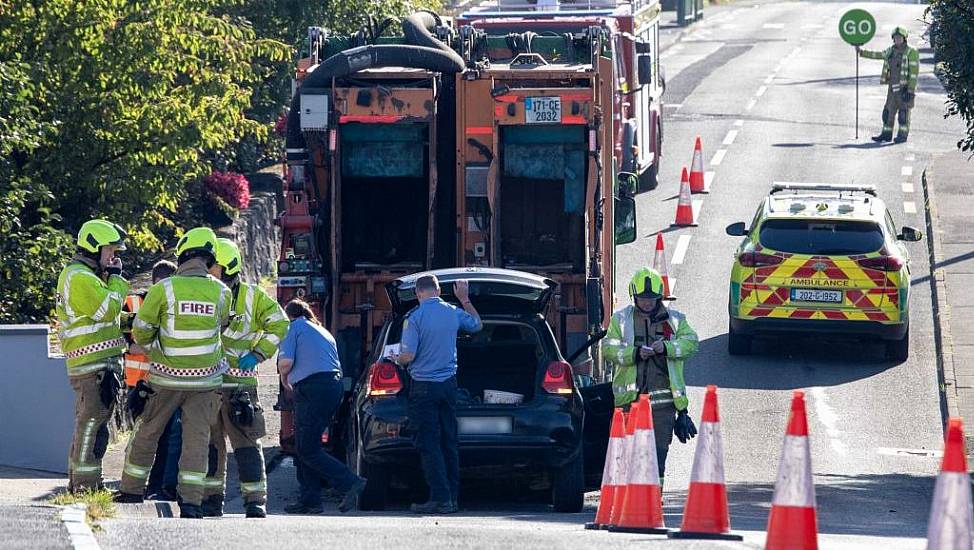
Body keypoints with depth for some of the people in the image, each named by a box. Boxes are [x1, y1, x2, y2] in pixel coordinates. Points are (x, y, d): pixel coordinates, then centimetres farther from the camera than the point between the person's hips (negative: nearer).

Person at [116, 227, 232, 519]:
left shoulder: (163, 289, -12)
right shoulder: (221, 292, -5)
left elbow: (141, 333, -5)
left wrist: (152, 344, 16)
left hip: (166, 378, -1)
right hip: (205, 379, 1)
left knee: (147, 434, 14)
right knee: (197, 439, 4)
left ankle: (131, 491, 23)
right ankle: (190, 500, -4)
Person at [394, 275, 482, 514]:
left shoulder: (415, 317, -13)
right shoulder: (454, 313, 3)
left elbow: (408, 355, -16)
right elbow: (476, 324, 24)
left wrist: (397, 359, 6)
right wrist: (465, 300, 33)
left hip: (424, 387, -5)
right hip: (449, 384, 5)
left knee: (428, 444, -4)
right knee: (449, 442, 11)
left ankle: (441, 498, -11)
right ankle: (452, 497, 11)